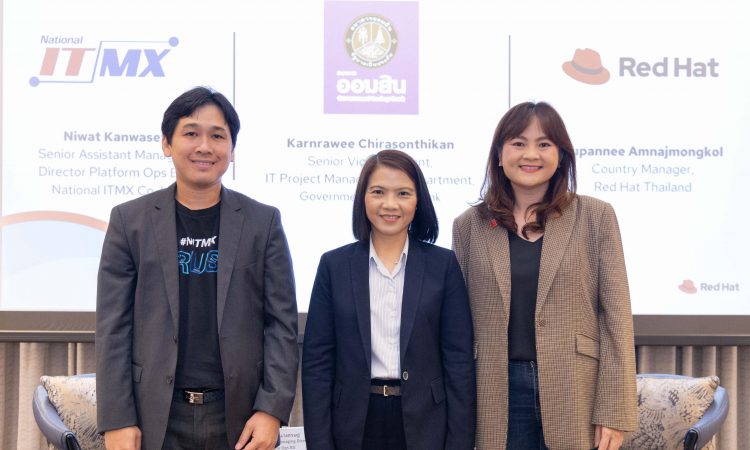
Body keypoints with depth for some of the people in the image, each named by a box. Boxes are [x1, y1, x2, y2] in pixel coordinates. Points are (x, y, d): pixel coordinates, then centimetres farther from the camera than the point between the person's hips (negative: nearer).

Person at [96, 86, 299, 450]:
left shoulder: (263, 221, 4)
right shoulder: (129, 220, 3)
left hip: (240, 417, 0)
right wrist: (116, 420, -6)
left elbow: (281, 322, 1)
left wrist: (272, 409, -8)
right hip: (156, 418, 0)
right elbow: (113, 326, 1)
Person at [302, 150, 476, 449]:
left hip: (424, 425, 0)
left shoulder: (443, 264, 0)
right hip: (355, 424, 1)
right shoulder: (334, 265, 1)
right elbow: (316, 362, 0)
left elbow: (459, 360, -2)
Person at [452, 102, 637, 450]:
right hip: (500, 394, 1)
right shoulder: (469, 225, 5)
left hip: (577, 394, -1)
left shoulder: (595, 216, 1)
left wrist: (615, 412, -7)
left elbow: (616, 314, -2)